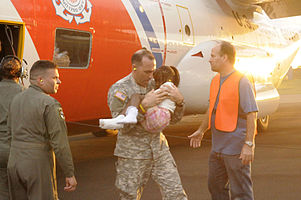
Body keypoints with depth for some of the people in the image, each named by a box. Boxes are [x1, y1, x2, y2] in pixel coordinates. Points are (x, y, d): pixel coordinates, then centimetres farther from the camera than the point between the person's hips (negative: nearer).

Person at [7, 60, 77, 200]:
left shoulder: (16, 99, 9)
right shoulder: (49, 104, -15)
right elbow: (60, 143, -17)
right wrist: (69, 174, -13)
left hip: (14, 163, 7)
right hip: (38, 165, -7)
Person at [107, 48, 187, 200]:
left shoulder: (155, 85, 3)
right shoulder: (118, 90, -10)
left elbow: (174, 119, 5)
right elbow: (122, 125, -20)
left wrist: (179, 101, -16)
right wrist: (144, 105, -29)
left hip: (159, 150, 4)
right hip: (132, 155, -4)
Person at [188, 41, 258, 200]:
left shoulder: (241, 82, -15)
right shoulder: (216, 81, 11)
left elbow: (251, 114, -19)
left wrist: (248, 145, -23)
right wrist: (201, 131, 28)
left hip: (236, 148, -9)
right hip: (218, 147, 9)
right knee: (215, 186, 18)